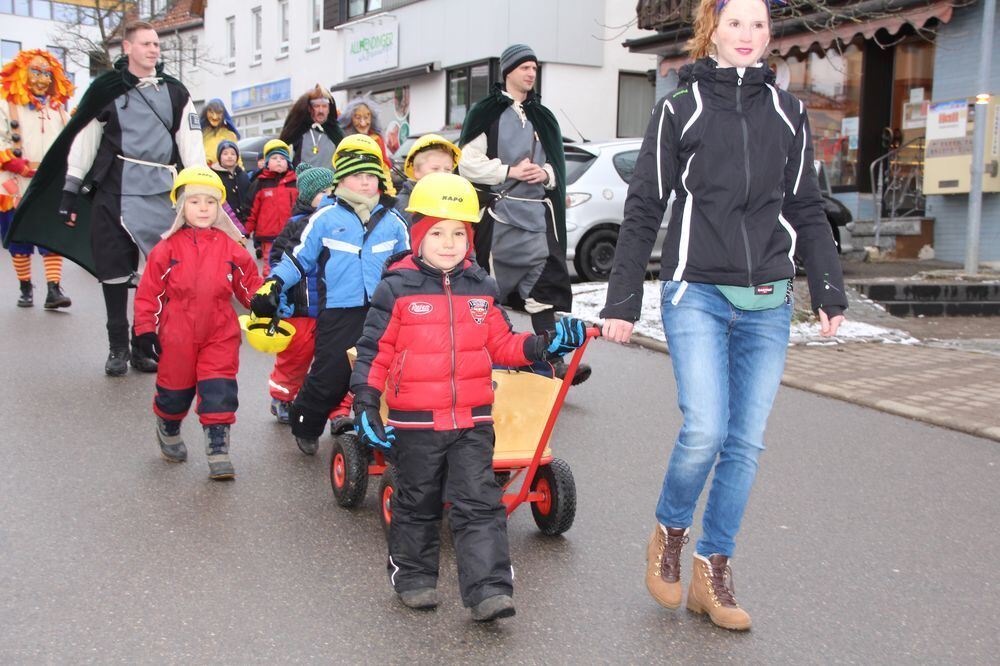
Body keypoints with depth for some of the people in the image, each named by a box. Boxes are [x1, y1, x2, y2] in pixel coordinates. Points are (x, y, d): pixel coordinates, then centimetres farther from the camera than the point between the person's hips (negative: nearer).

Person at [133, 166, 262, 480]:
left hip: (220, 334, 0)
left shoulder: (231, 247, 0)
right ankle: (168, 431, 44)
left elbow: (249, 284, 10)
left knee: (219, 391, -6)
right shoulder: (168, 248, -3)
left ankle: (218, 452, 0)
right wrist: (146, 330, -2)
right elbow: (149, 290, -1)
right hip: (177, 336, 0)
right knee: (174, 389, 15)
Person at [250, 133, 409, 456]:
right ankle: (304, 426, 23)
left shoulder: (393, 221, 10)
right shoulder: (325, 218, 1)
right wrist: (273, 284, -5)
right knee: (330, 377, -1)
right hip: (338, 312, -3)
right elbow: (299, 258, 6)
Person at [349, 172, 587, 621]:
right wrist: (365, 404, -7)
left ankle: (489, 589, 0)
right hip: (415, 420, -2)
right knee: (418, 503, 13)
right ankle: (413, 575, 31)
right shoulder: (396, 289, -4)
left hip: (472, 419, 2)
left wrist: (543, 345, -3)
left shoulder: (482, 289, 7)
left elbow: (501, 344, 12)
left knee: (478, 503, 0)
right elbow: (374, 350, -2)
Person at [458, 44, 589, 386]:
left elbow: (558, 164, 20)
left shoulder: (542, 117, 19)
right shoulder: (486, 112, 2)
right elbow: (468, 162, -5)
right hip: (498, 212, -4)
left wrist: (545, 173, -2)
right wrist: (510, 171, -13)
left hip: (537, 211, 4)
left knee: (546, 280, -6)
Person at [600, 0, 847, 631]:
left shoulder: (788, 113, 12)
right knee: (704, 431, -16)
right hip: (697, 295, -3)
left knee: (747, 442, 4)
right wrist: (622, 301, -1)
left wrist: (829, 289, 8)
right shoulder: (679, 110, 4)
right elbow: (644, 211, 3)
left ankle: (713, 571, 19)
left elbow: (807, 210, 16)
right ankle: (669, 534, 14)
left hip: (767, 303, 3)